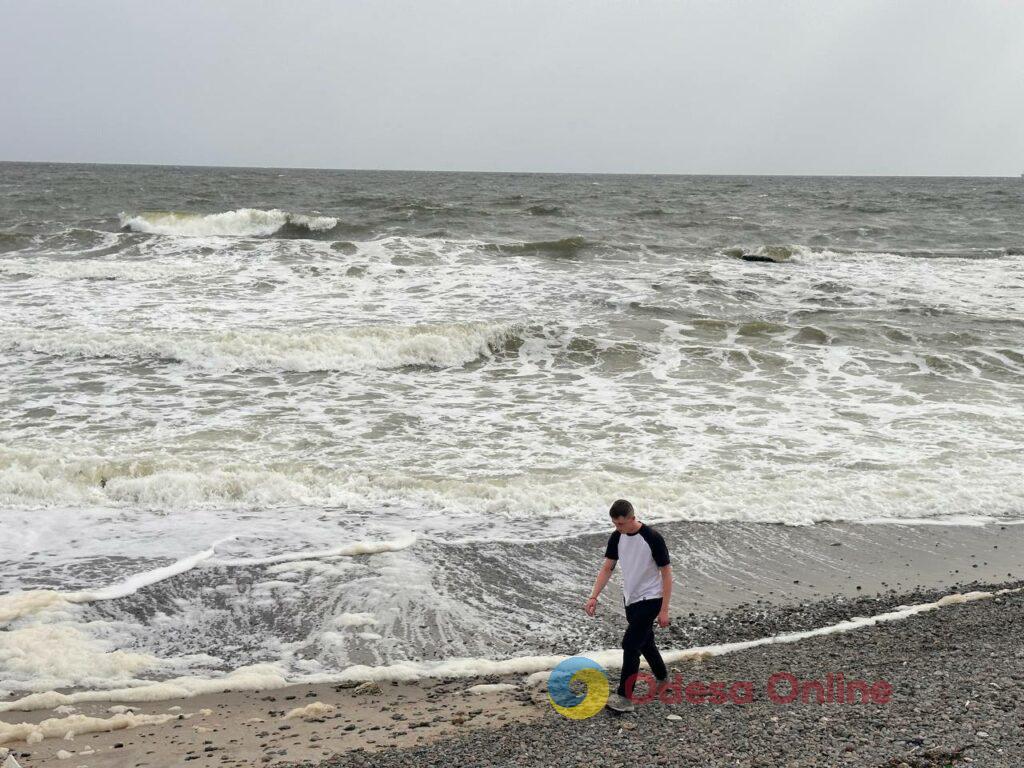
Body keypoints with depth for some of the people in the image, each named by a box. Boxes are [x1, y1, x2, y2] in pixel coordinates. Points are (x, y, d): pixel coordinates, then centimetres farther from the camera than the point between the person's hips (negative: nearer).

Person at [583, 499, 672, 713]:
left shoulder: (653, 538, -22)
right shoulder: (617, 537, -4)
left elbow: (666, 573, -16)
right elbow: (607, 568, 4)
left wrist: (664, 610, -16)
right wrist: (594, 596, -8)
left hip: (650, 599, -7)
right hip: (630, 598, 7)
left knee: (630, 644, -12)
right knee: (645, 642, 19)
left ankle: (625, 697, -9)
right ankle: (662, 678, 41)